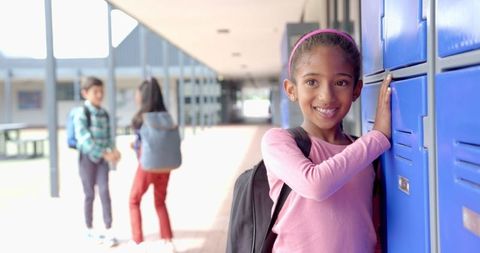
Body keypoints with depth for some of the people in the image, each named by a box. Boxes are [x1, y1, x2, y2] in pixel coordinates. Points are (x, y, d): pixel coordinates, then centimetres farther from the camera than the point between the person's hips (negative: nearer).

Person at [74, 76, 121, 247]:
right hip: (87, 157, -3)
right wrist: (105, 154, -27)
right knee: (90, 194, 5)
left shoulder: (104, 113, 6)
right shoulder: (81, 113, -11)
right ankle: (90, 230, 20)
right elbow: (84, 138, -21)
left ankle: (108, 231, -7)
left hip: (103, 157, 4)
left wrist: (113, 150, -10)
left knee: (104, 191, -8)